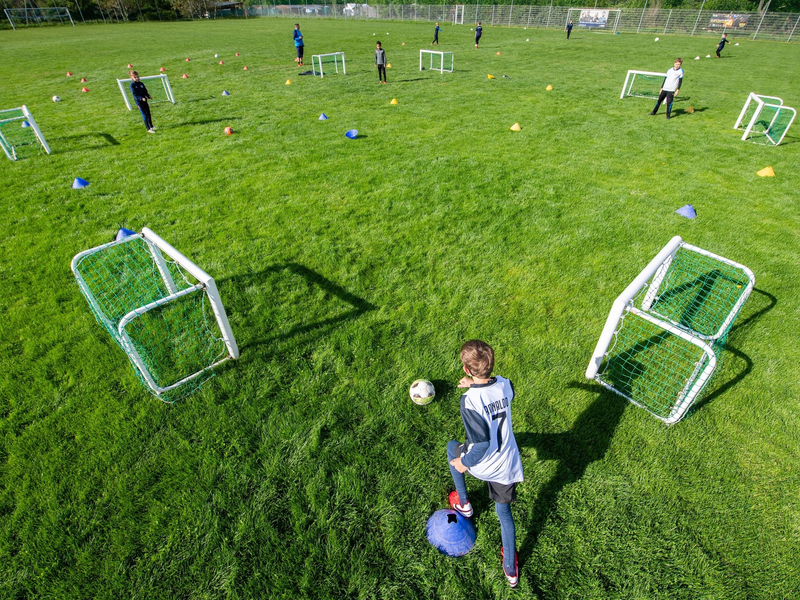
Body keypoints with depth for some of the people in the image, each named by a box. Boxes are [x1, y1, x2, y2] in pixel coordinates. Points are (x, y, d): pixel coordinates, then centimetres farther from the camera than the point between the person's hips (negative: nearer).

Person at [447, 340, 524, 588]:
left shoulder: (469, 400, -32)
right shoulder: (505, 384, -14)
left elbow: (482, 443, -31)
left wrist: (465, 462, -14)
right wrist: (475, 384, 15)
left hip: (483, 465, -4)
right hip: (509, 465, 4)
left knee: (452, 447, 28)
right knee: (504, 512, 27)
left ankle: (463, 503, 41)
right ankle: (511, 569, 38)